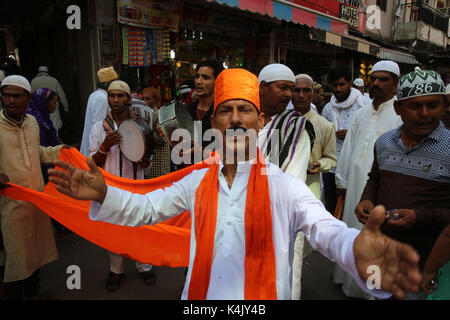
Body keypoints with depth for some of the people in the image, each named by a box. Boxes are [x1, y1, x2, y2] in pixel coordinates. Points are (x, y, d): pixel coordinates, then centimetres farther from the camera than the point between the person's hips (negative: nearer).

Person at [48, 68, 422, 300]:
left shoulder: (284, 186, -15)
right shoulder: (198, 181, -1)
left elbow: (327, 231, -27)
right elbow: (145, 207, 5)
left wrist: (357, 253, -50)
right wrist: (103, 194, -14)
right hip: (200, 294, 3)